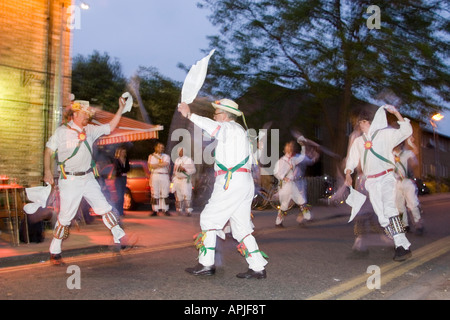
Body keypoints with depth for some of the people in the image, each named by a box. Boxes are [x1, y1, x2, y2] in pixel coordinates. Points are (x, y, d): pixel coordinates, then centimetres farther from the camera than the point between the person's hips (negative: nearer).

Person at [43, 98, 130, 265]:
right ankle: (55, 252, 13)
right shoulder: (62, 131, -4)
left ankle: (120, 238, 11)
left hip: (88, 178, 5)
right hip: (70, 181, -5)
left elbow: (110, 127, 13)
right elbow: (48, 150, 1)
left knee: (104, 207, 3)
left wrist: (121, 109, 5)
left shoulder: (90, 130, 9)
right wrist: (47, 170, -10)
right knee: (65, 217, -1)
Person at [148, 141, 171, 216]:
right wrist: (161, 164, -3)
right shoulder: (151, 156, 12)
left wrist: (156, 165, -6)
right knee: (155, 194, -1)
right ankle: (155, 210, 3)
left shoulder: (166, 156, 13)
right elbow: (150, 166, -2)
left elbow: (166, 164, -7)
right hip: (155, 176, 0)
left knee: (165, 193, -1)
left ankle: (165, 210, 4)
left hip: (164, 176, 0)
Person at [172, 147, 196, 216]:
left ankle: (188, 211, -13)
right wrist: (173, 179, 14)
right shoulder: (177, 160, 15)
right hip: (177, 180, 5)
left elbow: (193, 170, -5)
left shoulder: (189, 160, -1)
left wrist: (184, 169, -16)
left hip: (185, 180, -5)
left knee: (186, 195, -15)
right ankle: (179, 211, 14)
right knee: (178, 196, 6)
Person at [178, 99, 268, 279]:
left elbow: (215, 128, -25)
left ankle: (206, 264, -1)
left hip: (232, 181, -10)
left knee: (209, 218, -3)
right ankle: (258, 268, 6)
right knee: (241, 226, 9)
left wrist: (189, 115, -28)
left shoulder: (230, 127, -3)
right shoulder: (240, 131, 27)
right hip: (244, 182, 10)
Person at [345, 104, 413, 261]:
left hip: (386, 177, -5)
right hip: (371, 182, 5)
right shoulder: (358, 141, 19)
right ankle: (401, 246, 7)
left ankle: (403, 247, -26)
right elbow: (352, 159, 21)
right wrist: (348, 174, 5)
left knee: (389, 208, -25)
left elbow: (406, 131, -5)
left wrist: (396, 113, -13)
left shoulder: (385, 134, 6)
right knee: (382, 215, -1)